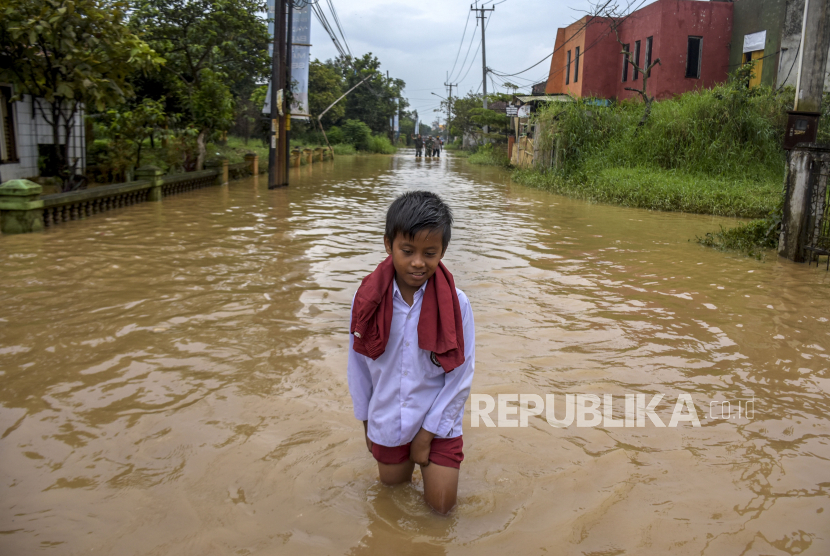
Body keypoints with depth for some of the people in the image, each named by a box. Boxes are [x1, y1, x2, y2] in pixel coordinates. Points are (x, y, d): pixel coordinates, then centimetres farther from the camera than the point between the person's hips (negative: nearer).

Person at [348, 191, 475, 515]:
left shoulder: (456, 304, -18)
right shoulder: (368, 299, -14)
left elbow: (461, 374, -12)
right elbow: (358, 363, -1)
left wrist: (428, 433, -9)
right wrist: (365, 420, 7)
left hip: (438, 421, -1)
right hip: (387, 421, 2)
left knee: (441, 506, 7)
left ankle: (426, 454, 33)